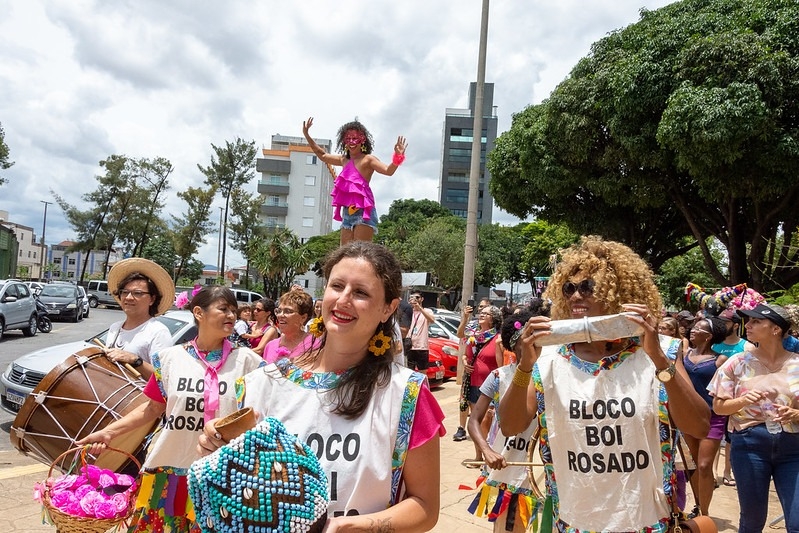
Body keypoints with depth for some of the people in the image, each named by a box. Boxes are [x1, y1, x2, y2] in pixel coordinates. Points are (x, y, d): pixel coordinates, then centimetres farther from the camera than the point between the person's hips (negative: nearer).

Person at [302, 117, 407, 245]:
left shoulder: (367, 159, -2)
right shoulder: (344, 160, 19)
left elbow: (388, 171, -16)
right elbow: (322, 155, 33)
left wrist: (398, 157, -35)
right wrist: (307, 135, 33)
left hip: (363, 211, -8)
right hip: (347, 212, 8)